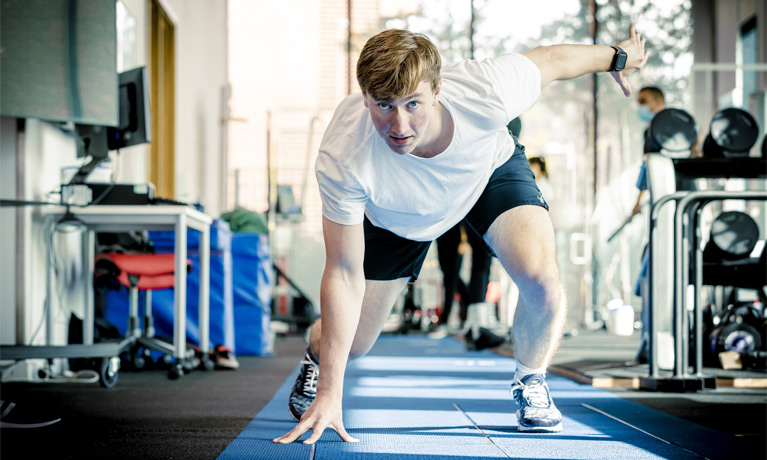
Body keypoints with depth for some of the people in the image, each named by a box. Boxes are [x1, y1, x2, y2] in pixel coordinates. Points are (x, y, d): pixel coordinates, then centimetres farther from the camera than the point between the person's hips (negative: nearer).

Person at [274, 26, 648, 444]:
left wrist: (617, 57, 3)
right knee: (352, 342, 1)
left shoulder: (486, 93, -42)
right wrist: (330, 395, -35)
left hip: (492, 170, 1)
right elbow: (344, 275, -34)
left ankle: (530, 384, 9)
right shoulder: (341, 162, -42)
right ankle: (314, 359, 43)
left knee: (542, 283, -25)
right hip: (398, 218, 0)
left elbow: (551, 58, -19)